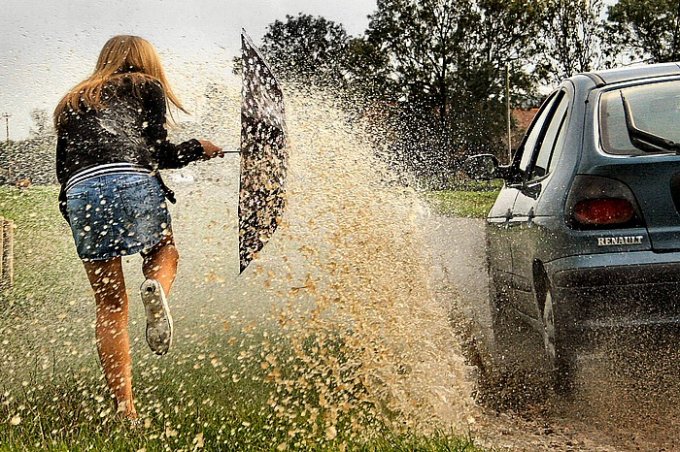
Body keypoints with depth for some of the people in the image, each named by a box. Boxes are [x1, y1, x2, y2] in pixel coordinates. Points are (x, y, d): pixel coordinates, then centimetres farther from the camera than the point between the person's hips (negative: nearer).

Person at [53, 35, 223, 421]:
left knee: (110, 305, 9)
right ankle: (157, 288, -13)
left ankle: (125, 410, 3)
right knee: (165, 253, 24)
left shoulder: (71, 103, 30)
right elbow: (157, 152, 7)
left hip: (79, 194, 3)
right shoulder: (147, 87, 19)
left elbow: (63, 168, 21)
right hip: (133, 183, -3)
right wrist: (198, 149, 22)